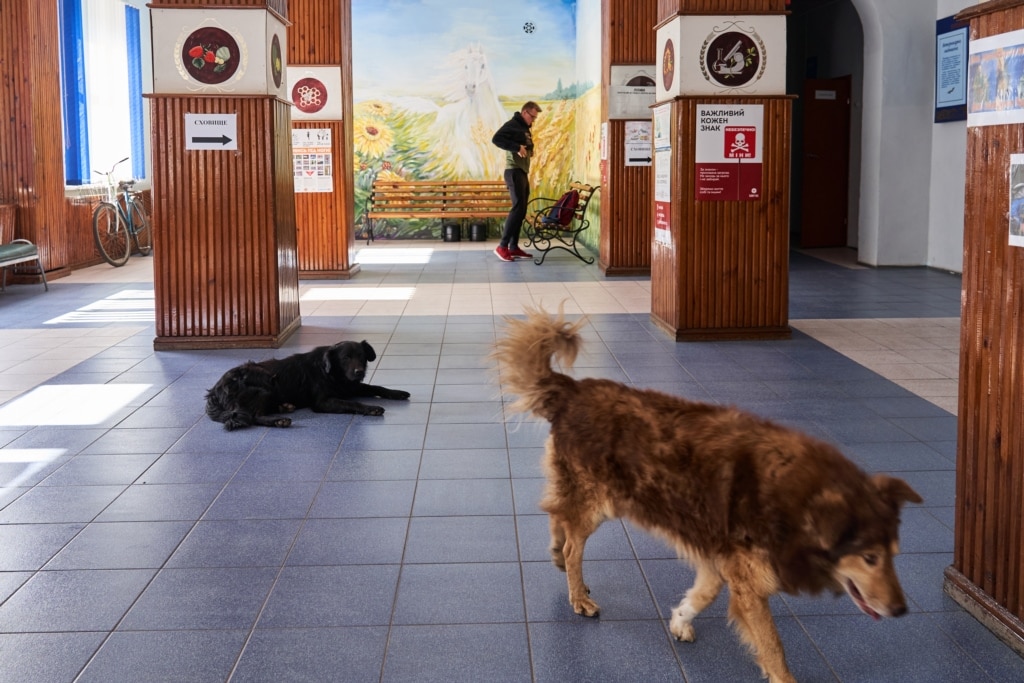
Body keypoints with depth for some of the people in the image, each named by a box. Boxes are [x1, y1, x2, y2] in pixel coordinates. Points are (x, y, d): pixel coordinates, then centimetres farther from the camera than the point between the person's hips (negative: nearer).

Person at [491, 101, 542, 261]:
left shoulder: (525, 128, 20)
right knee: (518, 207, -15)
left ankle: (513, 247, 11)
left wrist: (530, 149, 8)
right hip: (514, 171, -10)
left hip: (523, 172, 10)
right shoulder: (512, 124, -9)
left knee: (521, 210, 8)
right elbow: (496, 139, -23)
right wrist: (517, 147, -26)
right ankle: (502, 246, -14)